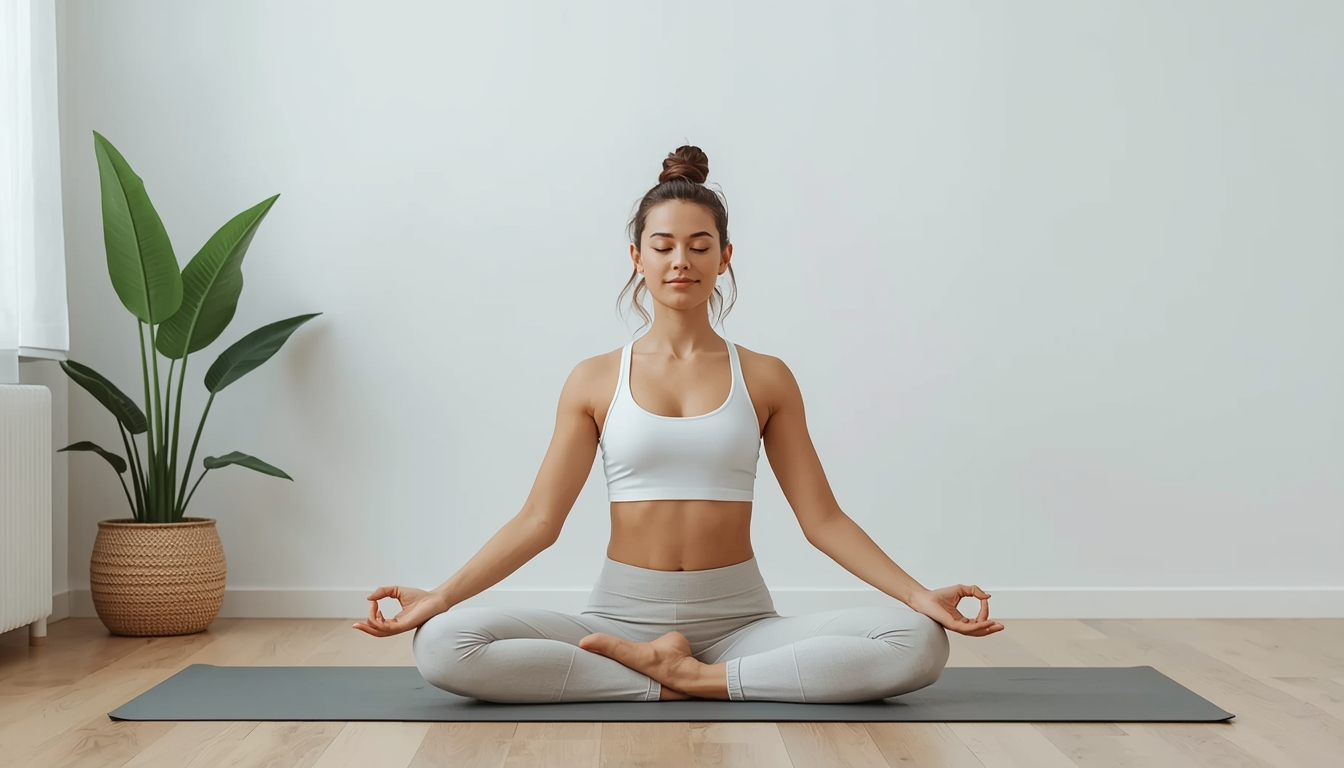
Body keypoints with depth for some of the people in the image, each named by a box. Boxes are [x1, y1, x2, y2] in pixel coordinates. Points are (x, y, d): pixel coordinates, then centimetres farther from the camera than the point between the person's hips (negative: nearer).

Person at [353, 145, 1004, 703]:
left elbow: (822, 519, 3)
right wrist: (438, 596, -12)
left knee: (918, 643, -26)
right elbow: (538, 520, 1)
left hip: (739, 620, 0)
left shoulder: (765, 378, 6)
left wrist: (921, 596, -9)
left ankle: (702, 676, -15)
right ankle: (674, 684, -16)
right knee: (442, 645, -26)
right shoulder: (595, 380, 6)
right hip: (620, 615, 0)